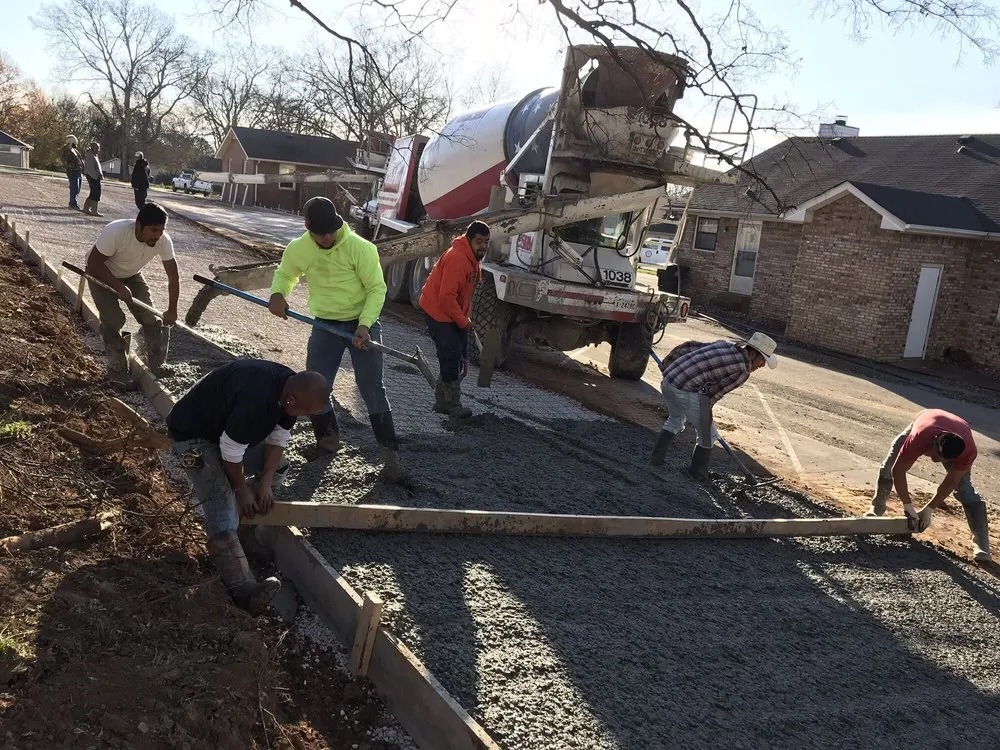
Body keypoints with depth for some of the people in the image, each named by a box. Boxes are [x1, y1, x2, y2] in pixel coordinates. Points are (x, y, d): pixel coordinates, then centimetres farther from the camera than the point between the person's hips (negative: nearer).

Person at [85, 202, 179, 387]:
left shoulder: (164, 241, -27)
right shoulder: (116, 232, -39)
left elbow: (173, 276, -17)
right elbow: (94, 262, -28)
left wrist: (172, 310, -17)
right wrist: (118, 287, -32)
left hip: (131, 276, 4)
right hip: (102, 275, -4)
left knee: (151, 318, -3)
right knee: (113, 321, -14)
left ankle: (157, 367, 11)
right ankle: (117, 371, 0)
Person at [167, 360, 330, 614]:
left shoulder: (292, 388, -12)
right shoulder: (255, 399, -39)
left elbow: (277, 440, -1)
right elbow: (231, 452, -28)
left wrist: (265, 484, -7)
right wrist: (242, 490, -13)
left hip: (232, 429, 9)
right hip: (192, 434, -9)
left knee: (277, 467, 8)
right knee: (223, 510, -20)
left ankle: (243, 534, 13)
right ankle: (244, 590, -27)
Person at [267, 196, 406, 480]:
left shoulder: (360, 248, -20)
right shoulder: (297, 249, -7)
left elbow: (377, 289, -15)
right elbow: (284, 274, 13)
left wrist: (364, 325, -26)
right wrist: (278, 293, -10)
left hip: (362, 323, -4)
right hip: (324, 326, 4)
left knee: (372, 388, -5)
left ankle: (390, 454, 0)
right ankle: (328, 439, 32)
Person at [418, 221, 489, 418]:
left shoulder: (473, 258, 7)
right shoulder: (456, 258, -26)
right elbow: (446, 296, -28)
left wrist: (464, 317, 9)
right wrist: (463, 321, -20)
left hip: (455, 314, 10)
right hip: (438, 312, -10)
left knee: (460, 356, 12)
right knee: (451, 356, -8)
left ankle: (443, 401, 22)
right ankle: (453, 405, 2)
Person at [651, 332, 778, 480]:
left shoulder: (725, 345, 17)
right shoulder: (743, 371, -4)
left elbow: (689, 346, 18)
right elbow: (715, 393, -1)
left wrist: (667, 362, 28)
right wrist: (705, 413, 16)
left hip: (668, 380, 8)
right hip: (689, 392, -8)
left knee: (675, 419, 35)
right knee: (707, 435, 15)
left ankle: (657, 457, 39)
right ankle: (698, 473, 29)